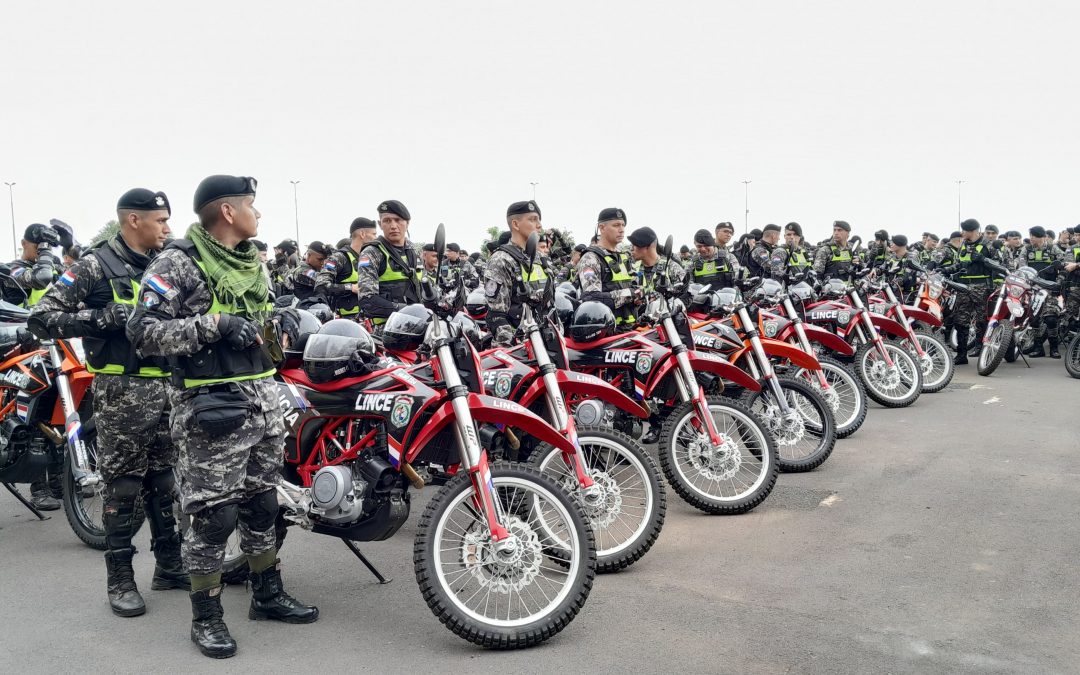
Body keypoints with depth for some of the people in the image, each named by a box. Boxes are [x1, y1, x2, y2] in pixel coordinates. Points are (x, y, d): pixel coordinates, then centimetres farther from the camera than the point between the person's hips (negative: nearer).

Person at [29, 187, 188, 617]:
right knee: (123, 486, 0)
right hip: (122, 391, -6)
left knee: (166, 481, 12)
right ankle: (120, 578, 12)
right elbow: (40, 318, -11)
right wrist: (105, 317, -19)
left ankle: (170, 565, 24)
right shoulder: (95, 266, -6)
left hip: (167, 387, 6)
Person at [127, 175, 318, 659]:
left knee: (261, 503, 16)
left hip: (262, 397, 8)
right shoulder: (178, 263, -10)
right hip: (213, 405, -8)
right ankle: (206, 616, 12)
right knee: (214, 512, -3)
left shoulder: (252, 262, 15)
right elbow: (143, 331, -18)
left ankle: (268, 594, 30)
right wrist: (213, 324, -23)